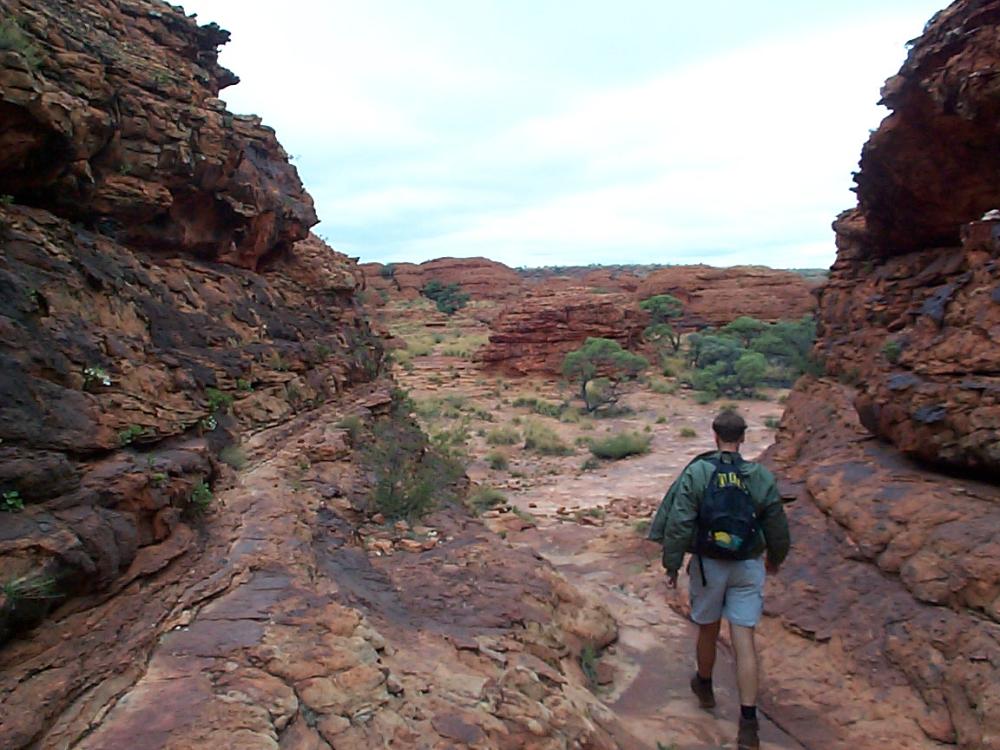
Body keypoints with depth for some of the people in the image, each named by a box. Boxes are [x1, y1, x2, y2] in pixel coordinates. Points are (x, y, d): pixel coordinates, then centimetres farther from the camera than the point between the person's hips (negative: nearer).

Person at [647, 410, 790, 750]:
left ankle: (704, 687, 42)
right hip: (748, 568, 1)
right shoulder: (762, 477, -4)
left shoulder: (697, 472, -12)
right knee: (744, 641, 3)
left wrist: (671, 563, -6)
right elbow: (778, 529, 4)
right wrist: (775, 559, 23)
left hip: (708, 565, -1)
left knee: (707, 631, 18)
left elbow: (679, 523, -16)